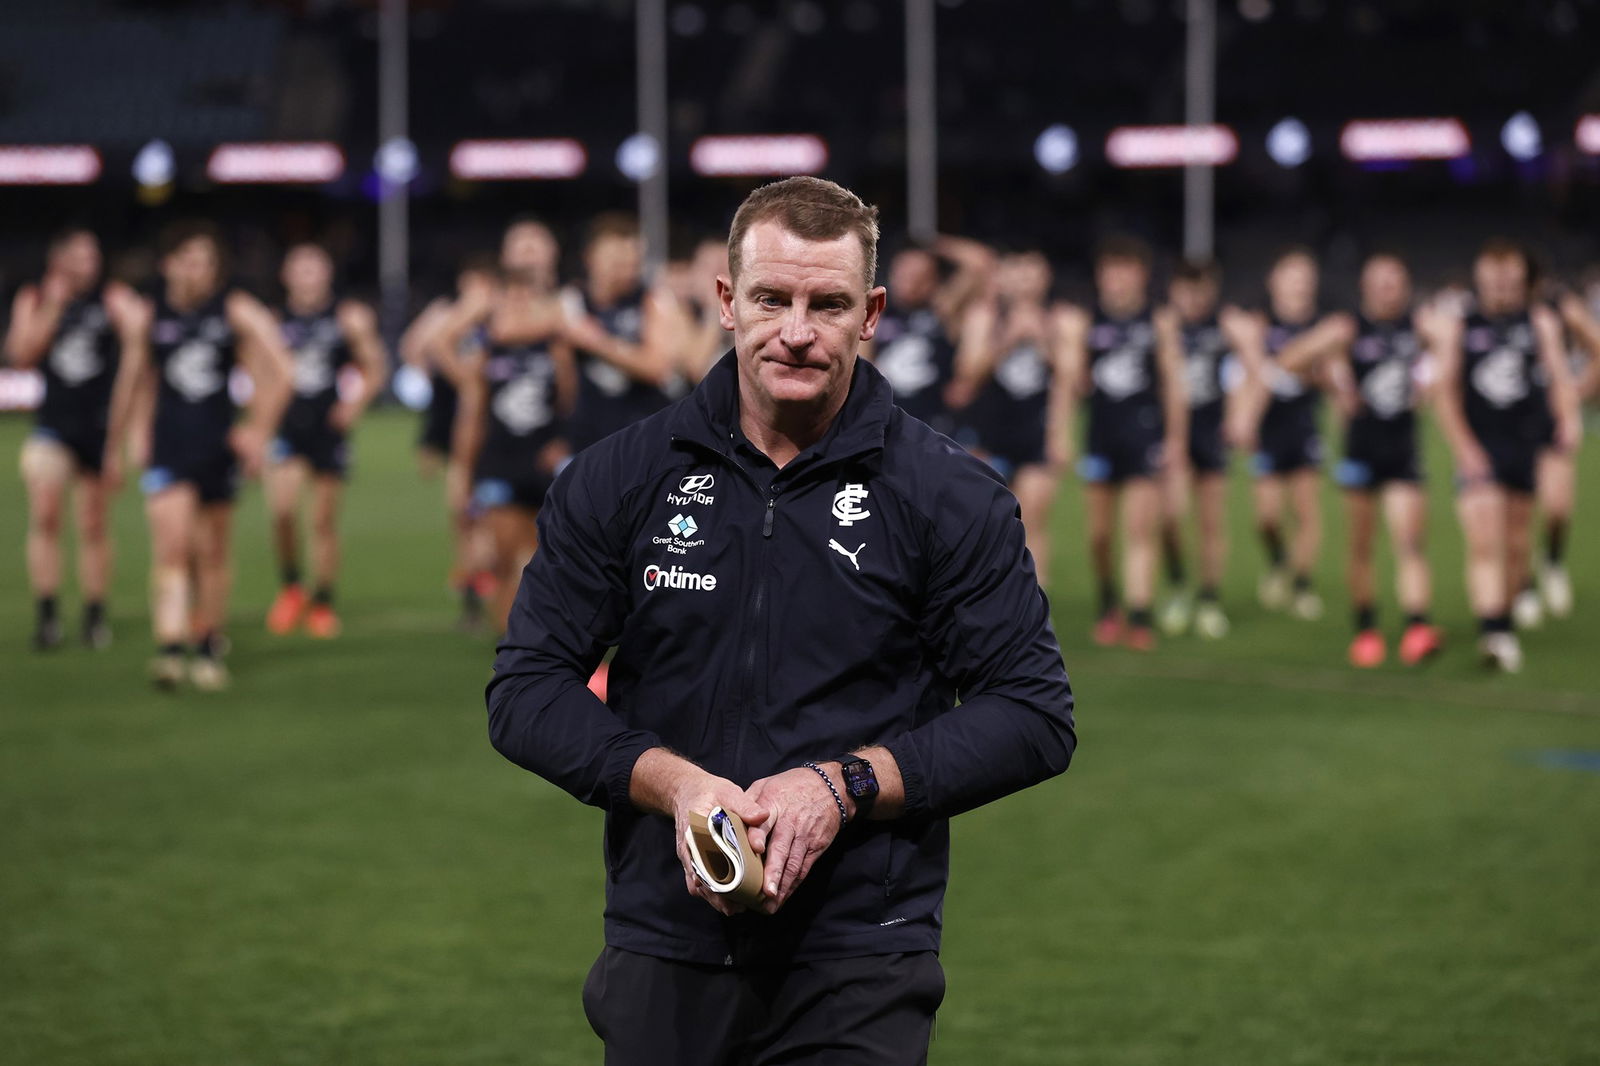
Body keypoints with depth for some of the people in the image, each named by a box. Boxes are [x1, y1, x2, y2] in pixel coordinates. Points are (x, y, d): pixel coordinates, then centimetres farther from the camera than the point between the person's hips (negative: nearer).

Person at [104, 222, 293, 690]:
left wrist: (258, 430, -3)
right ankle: (169, 648, -23)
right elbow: (131, 383, 10)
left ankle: (209, 647, 24)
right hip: (167, 445, -1)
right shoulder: (149, 317, 1)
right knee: (170, 543, -16)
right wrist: (115, 445, 12)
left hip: (218, 445, 1)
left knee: (213, 553, 9)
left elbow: (280, 371, 2)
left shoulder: (236, 311, -1)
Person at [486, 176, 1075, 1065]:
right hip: (663, 955, 2)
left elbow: (1034, 715, -2)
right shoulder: (616, 481, 4)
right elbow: (525, 691, 4)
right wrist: (673, 783, -12)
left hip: (860, 969, -2)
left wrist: (847, 786, -14)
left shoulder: (951, 497, 0)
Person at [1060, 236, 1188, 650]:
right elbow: (1077, 385, 4)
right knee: (1099, 533, 7)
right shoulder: (1082, 322, 4)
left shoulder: (1160, 322, 2)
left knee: (1141, 529, -9)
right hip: (1100, 433, 2)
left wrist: (1176, 439, 2)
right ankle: (1108, 604, 29)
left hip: (1145, 433, -2)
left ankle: (1140, 616, -11)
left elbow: (1173, 383, 4)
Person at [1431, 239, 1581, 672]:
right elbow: (1447, 390, 3)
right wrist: (1464, 448, -8)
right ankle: (1492, 633, -23)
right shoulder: (1457, 326, 5)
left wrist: (1568, 420, -20)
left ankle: (1504, 620, 23)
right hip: (1478, 449, -2)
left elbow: (1560, 375, 0)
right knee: (1484, 539, -16)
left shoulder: (1540, 321, 8)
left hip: (1529, 446, 2)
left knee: (1518, 547, 7)